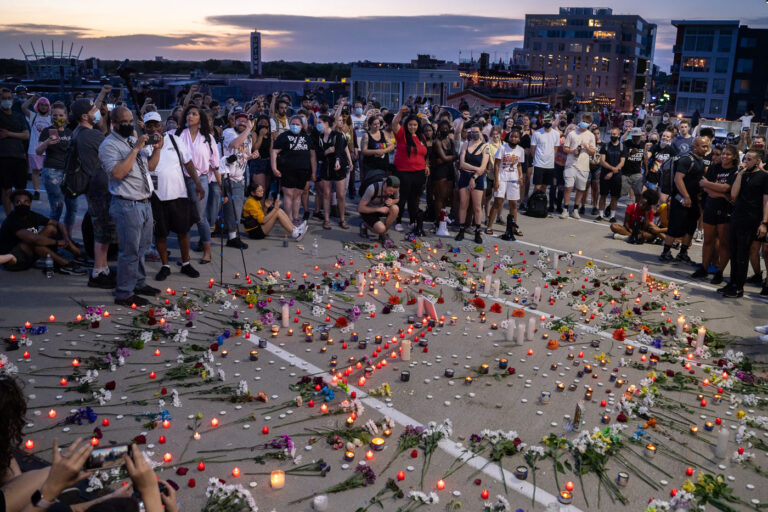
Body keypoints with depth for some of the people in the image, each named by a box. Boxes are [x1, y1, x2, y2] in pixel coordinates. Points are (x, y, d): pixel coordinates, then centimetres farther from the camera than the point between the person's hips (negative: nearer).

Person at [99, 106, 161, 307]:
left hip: (144, 202, 9)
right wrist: (135, 150, -22)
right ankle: (124, 294, 2)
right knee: (129, 251, -6)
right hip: (127, 205, -9)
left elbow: (151, 166, 19)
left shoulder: (134, 140, 16)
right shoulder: (109, 145, -10)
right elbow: (118, 172, -24)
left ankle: (139, 283, 32)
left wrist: (157, 148, 3)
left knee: (142, 247, 18)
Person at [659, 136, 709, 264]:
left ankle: (683, 253, 21)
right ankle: (666, 252, 6)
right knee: (675, 228, -5)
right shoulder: (686, 159, -15)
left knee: (690, 229, 11)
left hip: (694, 200, 9)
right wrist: (686, 197, -25)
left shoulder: (701, 161, 13)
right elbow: (678, 178, -23)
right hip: (682, 199, -9)